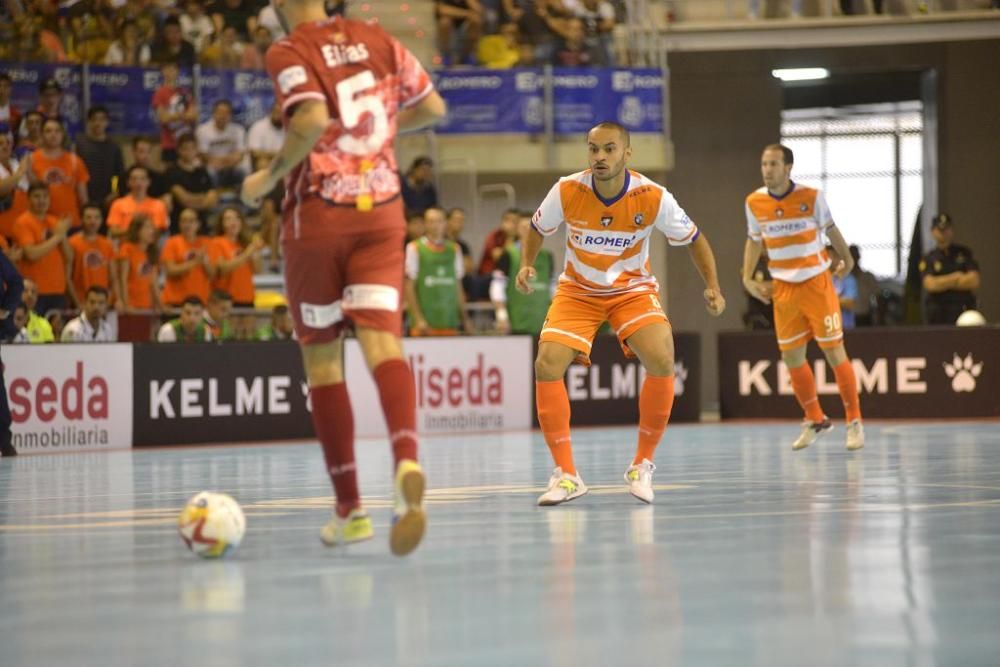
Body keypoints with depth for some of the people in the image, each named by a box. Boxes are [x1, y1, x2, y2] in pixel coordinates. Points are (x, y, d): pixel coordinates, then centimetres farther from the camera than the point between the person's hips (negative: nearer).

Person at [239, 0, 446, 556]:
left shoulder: (288, 53, -7)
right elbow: (434, 107, 17)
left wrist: (270, 176, -11)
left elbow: (313, 119, -24)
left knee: (322, 359, 8)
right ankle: (407, 462, -38)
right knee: (382, 342, -8)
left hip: (317, 214, -3)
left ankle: (350, 510, 10)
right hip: (382, 209, 3)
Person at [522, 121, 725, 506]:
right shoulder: (567, 191, -18)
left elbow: (694, 240, -3)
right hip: (577, 290, 1)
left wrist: (712, 286, -12)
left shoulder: (653, 197, -19)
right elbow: (537, 230, 3)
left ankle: (642, 466, -7)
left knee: (662, 362, -26)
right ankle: (566, 474, -7)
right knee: (547, 365, -20)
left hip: (633, 290, -1)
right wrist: (526, 266, -14)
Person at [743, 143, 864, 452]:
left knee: (834, 353, -3)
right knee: (792, 358, 3)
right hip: (783, 289, 3)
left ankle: (854, 422, 7)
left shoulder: (811, 197, -11)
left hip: (817, 284, -3)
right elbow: (754, 240, 12)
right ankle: (815, 420, 22)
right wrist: (747, 278, 4)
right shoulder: (754, 202, -2)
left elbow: (830, 229, 4)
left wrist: (846, 259, 7)